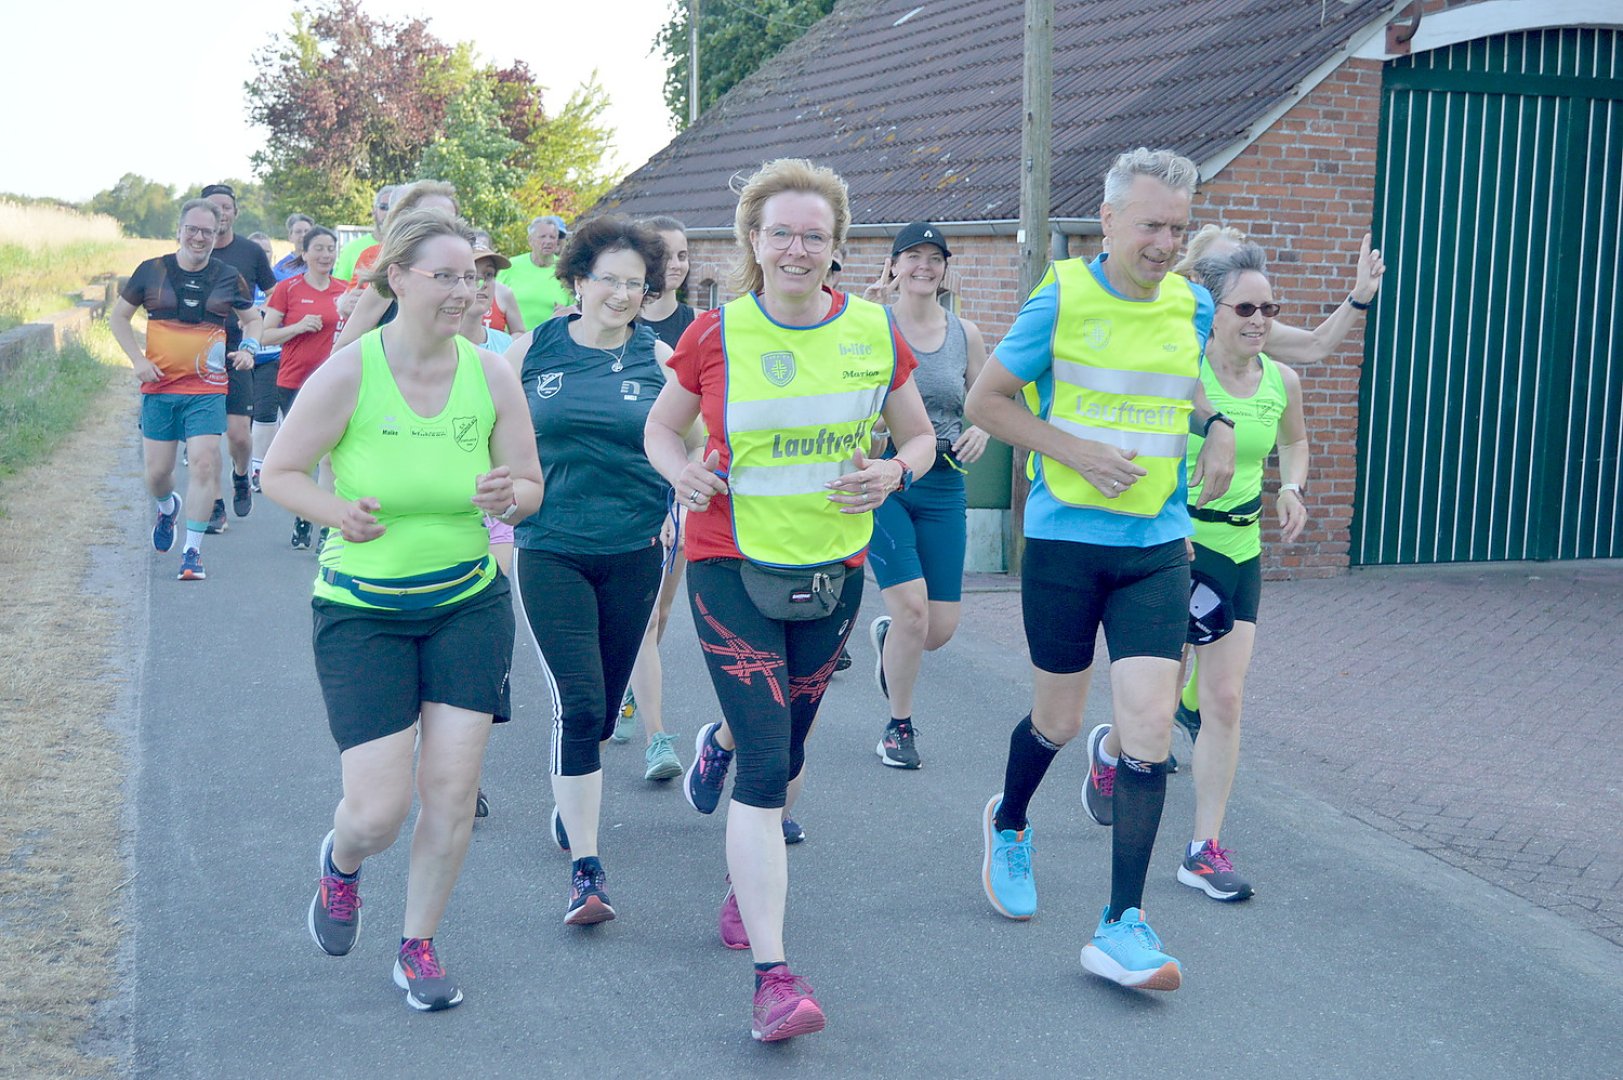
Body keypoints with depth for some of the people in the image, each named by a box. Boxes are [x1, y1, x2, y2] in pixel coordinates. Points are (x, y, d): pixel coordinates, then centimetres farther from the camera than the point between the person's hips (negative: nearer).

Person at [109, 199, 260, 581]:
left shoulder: (228, 276, 4)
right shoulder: (151, 271, 2)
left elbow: (252, 318, 18)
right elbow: (118, 316, 11)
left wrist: (248, 348, -3)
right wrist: (137, 360, -2)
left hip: (207, 389, -1)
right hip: (158, 387, 1)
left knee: (204, 464, -13)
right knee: (157, 471, 5)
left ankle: (192, 551, -5)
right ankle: (168, 508, 41)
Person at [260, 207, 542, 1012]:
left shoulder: (491, 374, -5)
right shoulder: (348, 374, -14)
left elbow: (532, 486, 4)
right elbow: (279, 471, -4)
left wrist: (509, 496, -20)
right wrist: (338, 513, -24)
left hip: (469, 604, 3)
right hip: (362, 613, -3)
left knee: (452, 787, 1)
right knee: (378, 810, -5)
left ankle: (418, 948, 24)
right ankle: (340, 863, 34)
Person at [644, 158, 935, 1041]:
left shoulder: (875, 332, -1)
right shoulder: (717, 335, -6)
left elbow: (919, 437, 10)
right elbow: (662, 428, 7)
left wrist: (895, 473, -12)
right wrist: (682, 473, -15)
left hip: (832, 570, 4)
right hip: (732, 567, -3)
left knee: (785, 754, 18)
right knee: (765, 768, -12)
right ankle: (773, 975, -9)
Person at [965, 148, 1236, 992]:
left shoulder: (1191, 308, 4)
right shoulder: (1061, 300, -8)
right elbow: (984, 399, -3)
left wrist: (1216, 425, 4)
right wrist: (1076, 450, -14)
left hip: (1157, 547, 3)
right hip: (1065, 540, -3)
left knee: (1150, 722, -8)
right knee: (1057, 718, 11)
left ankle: (1123, 925, 1)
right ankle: (1009, 825, 45)